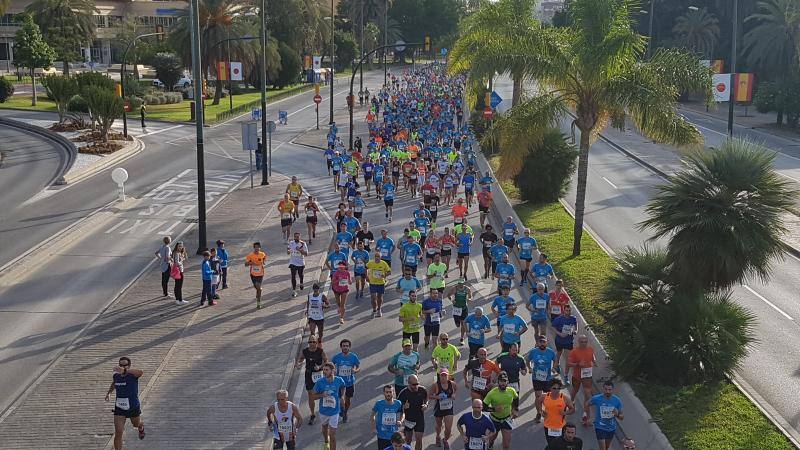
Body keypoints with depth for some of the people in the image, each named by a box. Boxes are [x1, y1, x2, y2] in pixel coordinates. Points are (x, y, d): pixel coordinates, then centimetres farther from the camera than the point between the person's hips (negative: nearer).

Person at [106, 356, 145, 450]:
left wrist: (124, 370, -59)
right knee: (118, 432, -9)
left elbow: (140, 372, -48)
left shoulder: (132, 374, -21)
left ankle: (141, 427, 65)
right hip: (119, 408, 2)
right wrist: (109, 392, 27)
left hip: (133, 407, -2)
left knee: (136, 424, 27)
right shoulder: (116, 375, -5)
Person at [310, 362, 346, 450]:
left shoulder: (339, 380, -17)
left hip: (334, 411, -2)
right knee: (324, 427, 28)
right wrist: (322, 395, -28)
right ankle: (326, 442, 57)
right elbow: (313, 396, -10)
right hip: (323, 410, 2)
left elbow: (342, 388, 8)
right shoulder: (320, 382, -19)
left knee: (332, 435, -4)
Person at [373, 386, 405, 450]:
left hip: (394, 436, 1)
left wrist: (401, 421, -12)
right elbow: (373, 414, 3)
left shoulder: (398, 403, -9)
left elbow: (402, 414, 8)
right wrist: (374, 427, -6)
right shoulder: (379, 403, -13)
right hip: (382, 436, -1)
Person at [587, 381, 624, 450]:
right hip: (600, 428, -3)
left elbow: (622, 417, -4)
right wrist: (589, 417, -1)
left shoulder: (617, 400, -13)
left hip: (611, 428, 3)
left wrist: (617, 414, -27)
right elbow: (586, 404, 2)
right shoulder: (596, 398, -18)